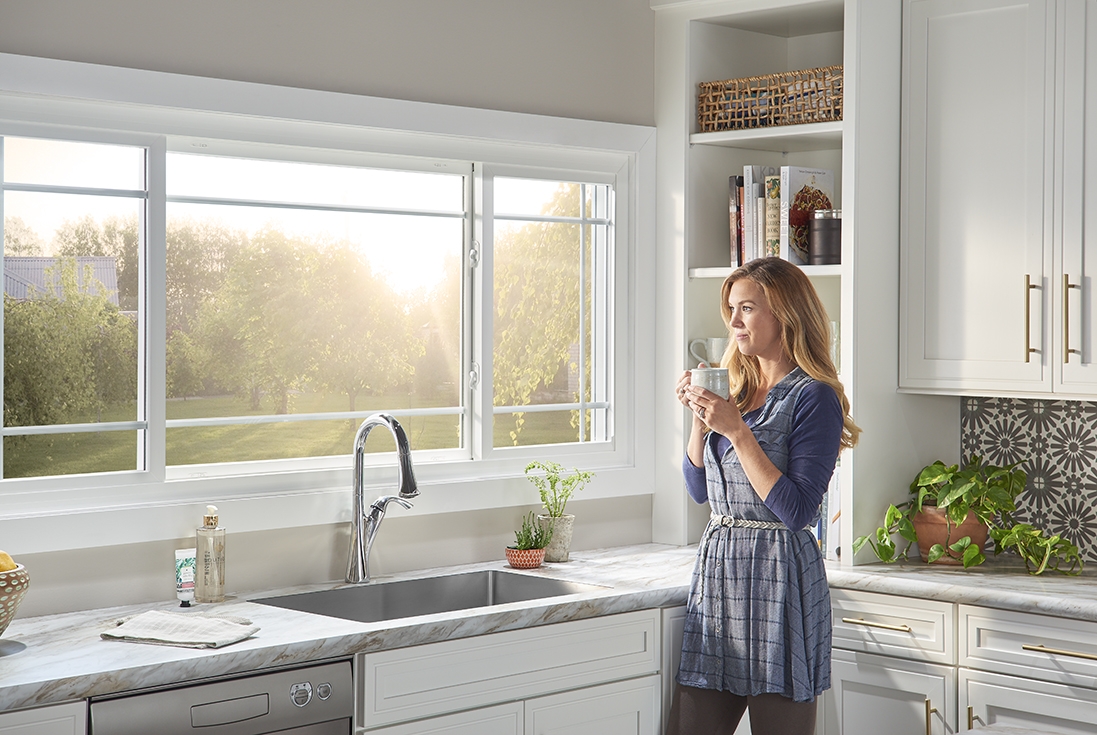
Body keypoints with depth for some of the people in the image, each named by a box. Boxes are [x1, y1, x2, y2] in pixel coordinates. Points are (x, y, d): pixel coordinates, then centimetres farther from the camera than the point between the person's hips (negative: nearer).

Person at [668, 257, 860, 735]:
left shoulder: (813, 398, -9)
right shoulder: (735, 388, 13)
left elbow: (797, 511, -17)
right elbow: (699, 490, 16)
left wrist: (736, 430, -18)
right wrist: (700, 417, 2)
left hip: (778, 574, -7)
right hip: (717, 569, 7)